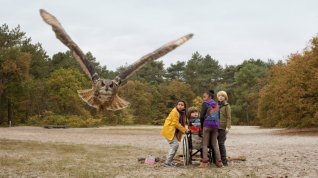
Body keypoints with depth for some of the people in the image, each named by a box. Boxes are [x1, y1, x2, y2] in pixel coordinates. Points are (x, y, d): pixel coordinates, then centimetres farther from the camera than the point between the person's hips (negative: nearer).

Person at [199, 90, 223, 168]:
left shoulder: (205, 103, 0)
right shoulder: (216, 104, 18)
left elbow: (202, 116, -5)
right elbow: (218, 115, 15)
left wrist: (202, 125, 6)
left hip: (207, 124, -5)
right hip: (216, 124, 5)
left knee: (204, 144, -2)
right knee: (215, 144, 11)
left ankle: (205, 162, -9)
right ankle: (219, 161, 5)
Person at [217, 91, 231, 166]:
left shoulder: (227, 106, 0)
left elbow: (228, 117, -6)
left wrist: (227, 127, -15)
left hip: (222, 127, -5)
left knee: (221, 143, -8)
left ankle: (224, 161, -2)